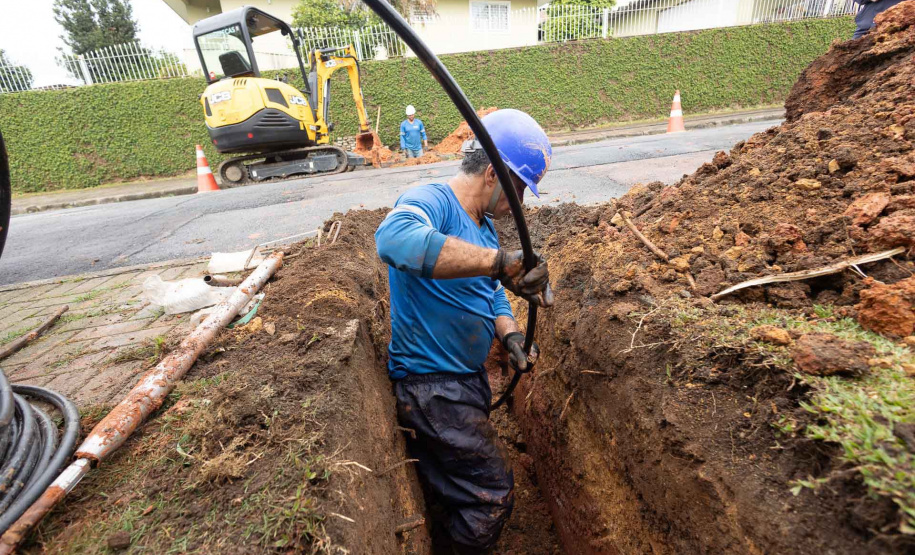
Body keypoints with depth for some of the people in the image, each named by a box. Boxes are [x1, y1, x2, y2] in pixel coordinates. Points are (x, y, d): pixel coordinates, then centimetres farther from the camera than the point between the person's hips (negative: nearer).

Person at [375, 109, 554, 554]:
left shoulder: (484, 224, 8)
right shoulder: (431, 202, -23)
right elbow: (394, 237, -47)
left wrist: (510, 335, -7)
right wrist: (498, 262, -52)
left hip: (466, 378, 10)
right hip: (431, 383, -10)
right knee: (493, 494, 3)